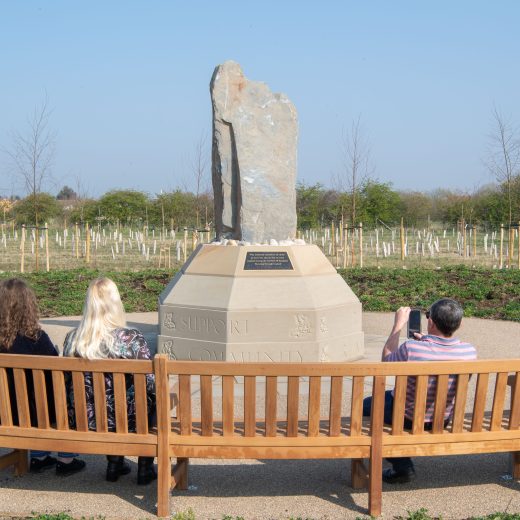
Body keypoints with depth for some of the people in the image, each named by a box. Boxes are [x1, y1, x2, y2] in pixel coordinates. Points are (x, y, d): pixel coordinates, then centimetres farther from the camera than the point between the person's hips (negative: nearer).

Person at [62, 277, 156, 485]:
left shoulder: (72, 339, -7)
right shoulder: (132, 338, -19)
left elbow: (68, 384, 6)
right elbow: (150, 384, -15)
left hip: (83, 421, 4)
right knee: (151, 397, 25)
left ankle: (114, 463, 40)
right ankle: (145, 468, 31)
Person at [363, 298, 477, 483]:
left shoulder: (411, 348, -33)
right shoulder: (470, 351, -21)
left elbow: (386, 360, -9)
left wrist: (398, 325, -2)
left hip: (409, 418, -5)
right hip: (444, 419, 5)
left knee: (366, 405, 24)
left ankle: (402, 467, 23)